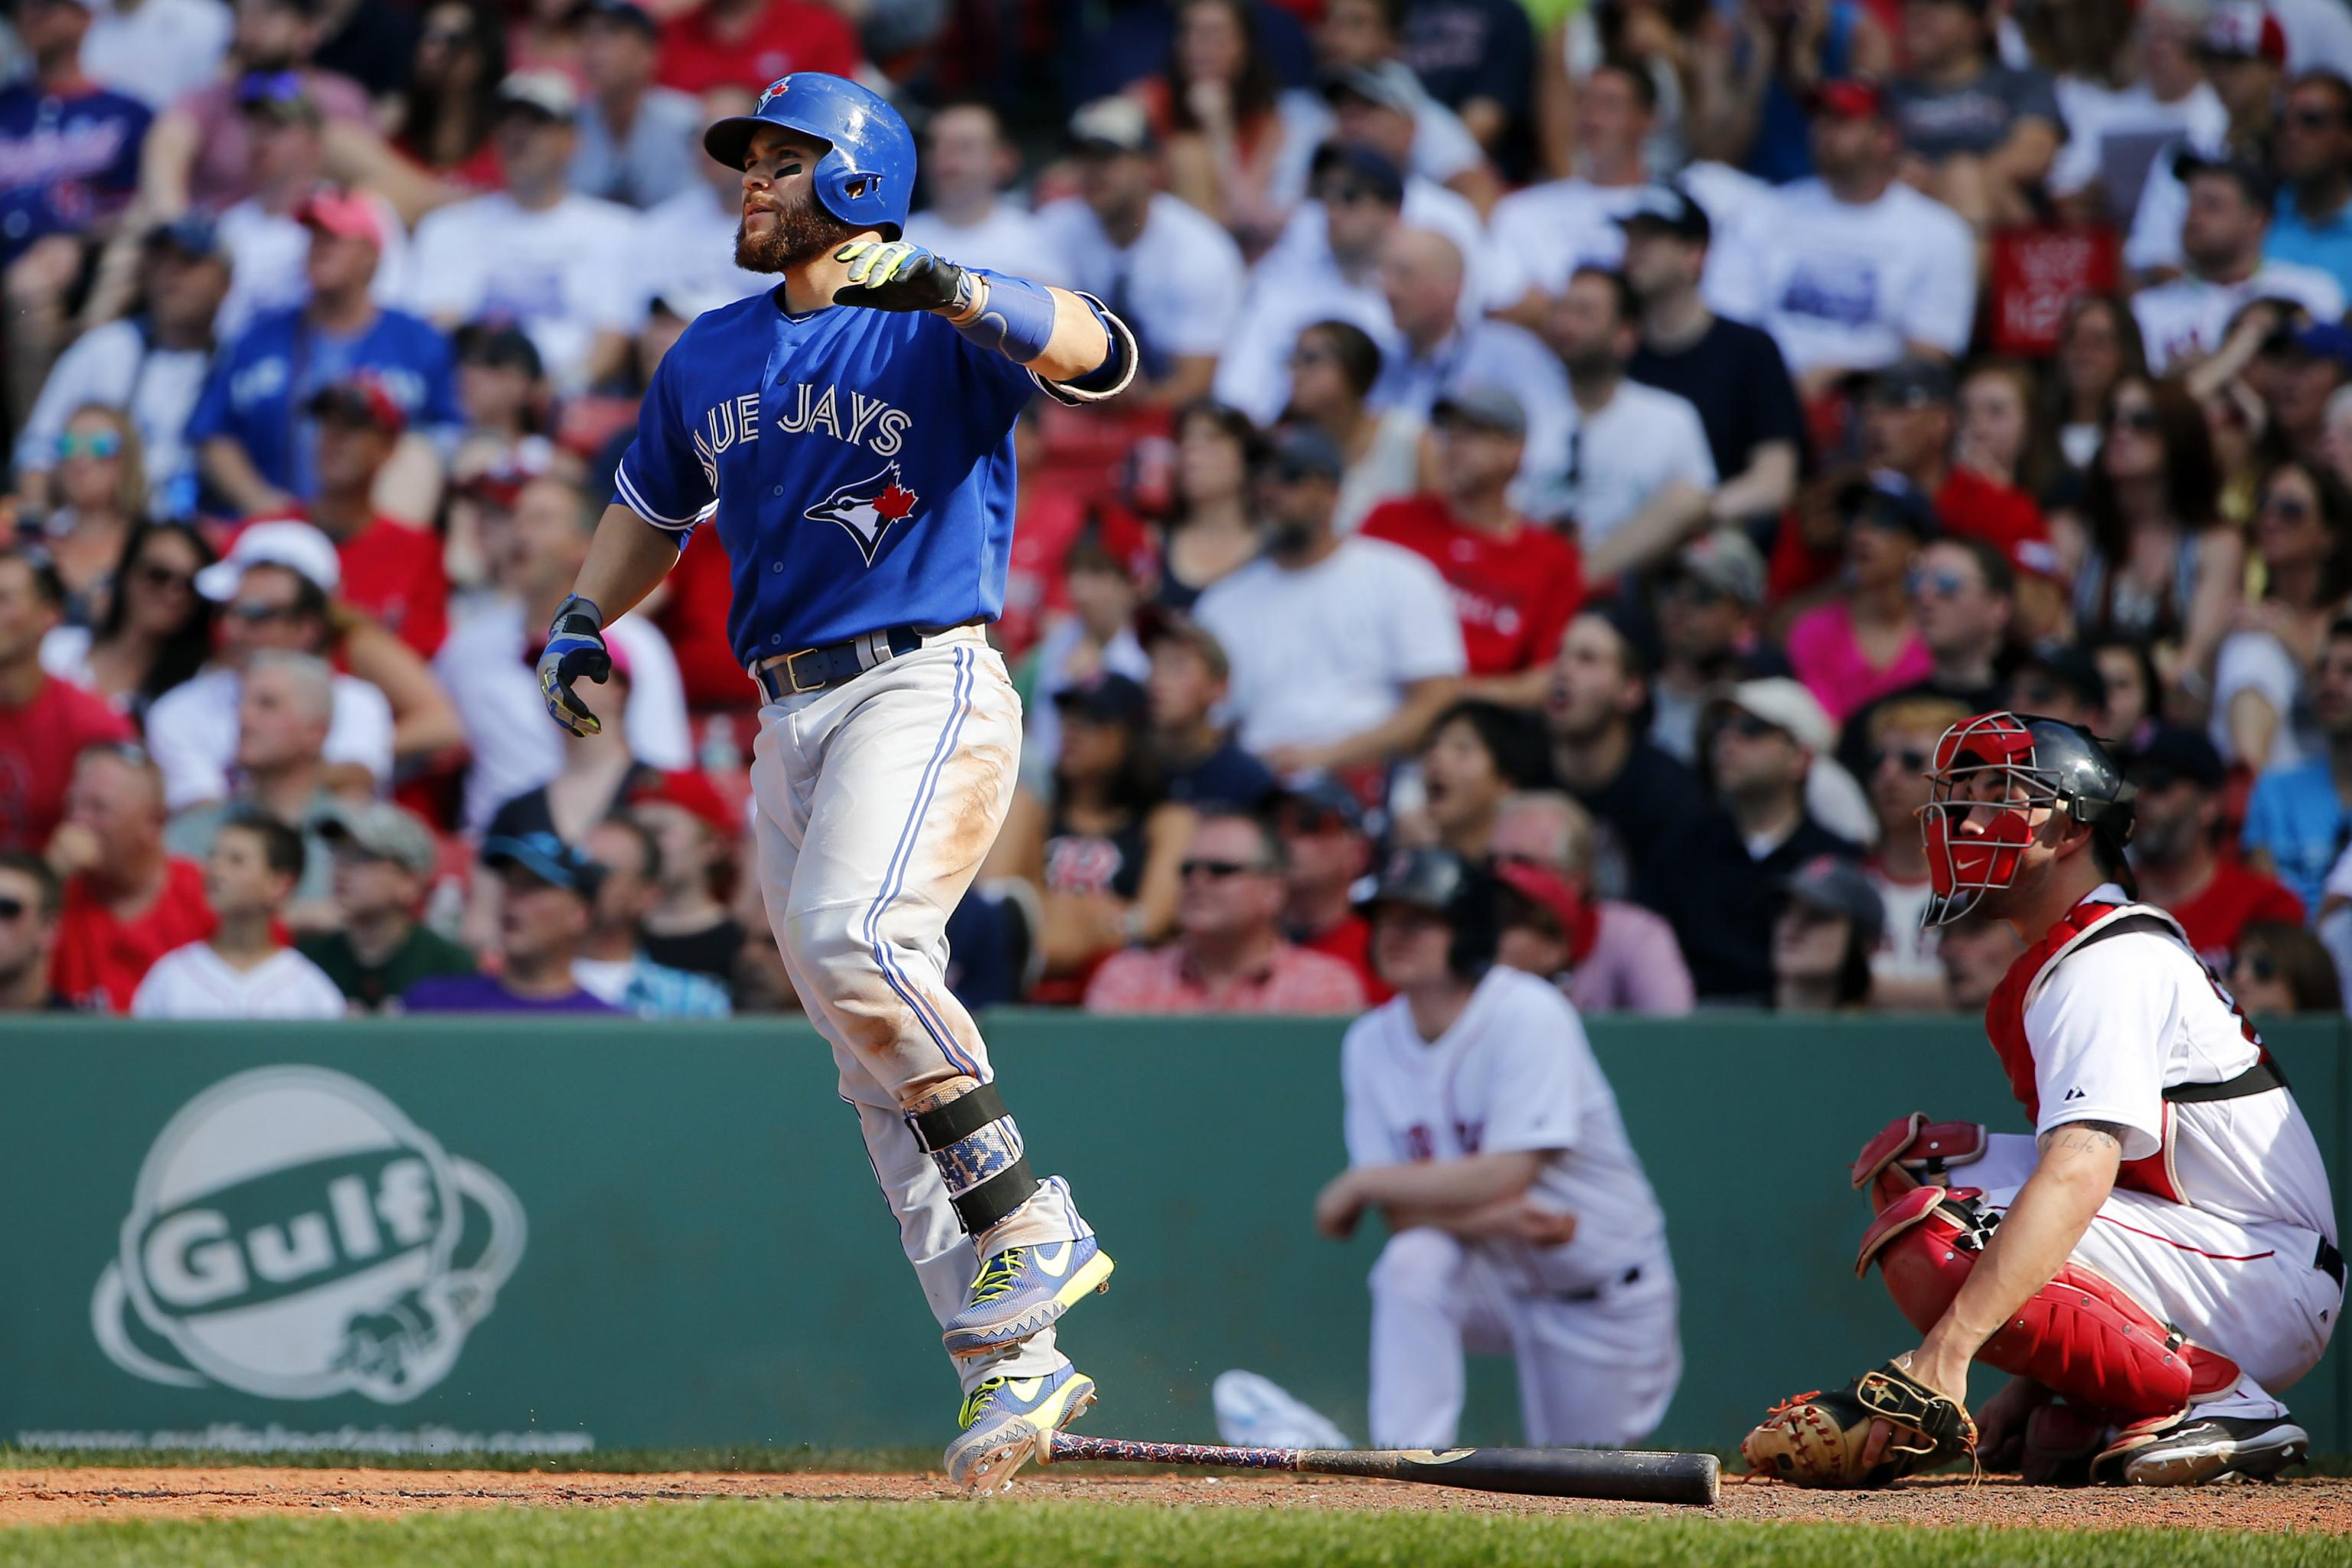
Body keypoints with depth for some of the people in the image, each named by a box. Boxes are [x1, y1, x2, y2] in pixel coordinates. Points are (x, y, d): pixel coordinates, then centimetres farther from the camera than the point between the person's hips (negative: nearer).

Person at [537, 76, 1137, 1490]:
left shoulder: (938, 332, -5)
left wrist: (949, 289, -39)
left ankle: (1027, 1220, -20)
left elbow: (1099, 356, -24)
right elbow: (654, 509, 30)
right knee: (879, 1064, 4)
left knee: (851, 933, -31)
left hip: (927, 686, -7)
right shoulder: (710, 356, 16)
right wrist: (585, 617, 12)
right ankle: (1013, 1364, 8)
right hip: (791, 721, 7)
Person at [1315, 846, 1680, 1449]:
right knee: (1413, 1263, -31)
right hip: (1495, 1277, 3)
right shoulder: (1372, 1043, -6)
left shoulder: (1528, 1015, -22)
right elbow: (1405, 1217, -9)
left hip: (1602, 1287, -3)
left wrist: (1360, 1183, -21)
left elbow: (1506, 1174, -29)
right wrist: (1492, 1218, -30)